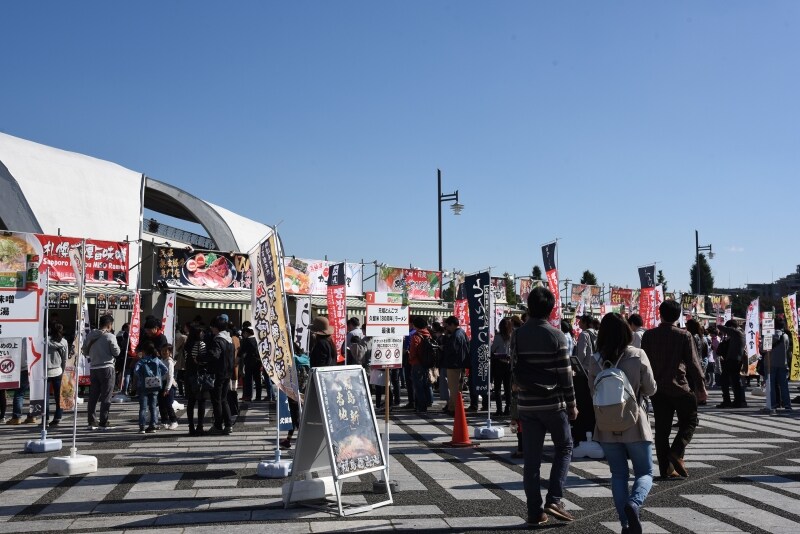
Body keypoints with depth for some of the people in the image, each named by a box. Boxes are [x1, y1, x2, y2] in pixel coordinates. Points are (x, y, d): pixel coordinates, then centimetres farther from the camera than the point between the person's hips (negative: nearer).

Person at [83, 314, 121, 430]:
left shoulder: (90, 335, 6)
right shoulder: (110, 336, -11)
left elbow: (85, 351, 12)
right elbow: (116, 352, -9)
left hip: (94, 369, 5)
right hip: (106, 368, -5)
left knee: (93, 396, 10)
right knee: (106, 397, 0)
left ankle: (92, 422, 10)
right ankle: (104, 422, 1)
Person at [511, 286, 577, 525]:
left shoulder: (517, 335, 0)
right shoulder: (556, 335, -8)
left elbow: (514, 370, 5)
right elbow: (565, 375, -7)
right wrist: (571, 404, 1)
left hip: (527, 404, 3)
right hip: (553, 403, -3)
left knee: (531, 458, 7)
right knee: (563, 447, 15)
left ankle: (534, 512, 10)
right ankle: (554, 500, 4)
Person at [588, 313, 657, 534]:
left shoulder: (595, 361, -4)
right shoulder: (638, 356, -10)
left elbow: (594, 393, 5)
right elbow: (650, 389, -3)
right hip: (634, 424, -2)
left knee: (618, 474, 13)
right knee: (645, 472, 10)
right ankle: (633, 504, -18)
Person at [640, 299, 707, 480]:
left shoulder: (649, 335, 0)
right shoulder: (684, 336, -7)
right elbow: (693, 363, -7)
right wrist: (701, 387, 0)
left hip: (657, 389, 3)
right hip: (680, 387, -3)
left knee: (662, 428, 7)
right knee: (689, 422, 14)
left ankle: (666, 469, 7)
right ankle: (676, 453, -8)